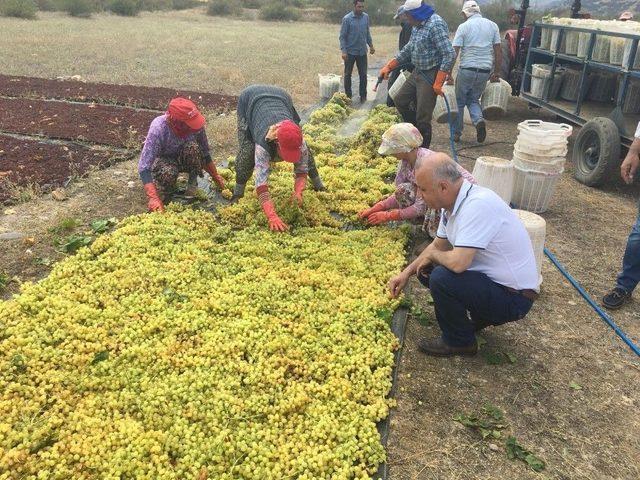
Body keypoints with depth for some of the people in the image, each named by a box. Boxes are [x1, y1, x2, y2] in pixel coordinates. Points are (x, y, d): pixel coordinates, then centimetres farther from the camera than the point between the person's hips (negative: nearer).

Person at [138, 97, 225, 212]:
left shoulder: (196, 125, -26)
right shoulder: (158, 128, -36)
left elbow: (205, 155, -7)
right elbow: (143, 168, -38)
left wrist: (216, 177, -8)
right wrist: (153, 198, -48)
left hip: (184, 160, 3)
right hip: (162, 160, -3)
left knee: (193, 147, -31)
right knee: (168, 172, -38)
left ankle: (193, 182, -8)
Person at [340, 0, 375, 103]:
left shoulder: (366, 17, 2)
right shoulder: (347, 19, -10)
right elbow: (342, 36, -9)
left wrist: (371, 45, 11)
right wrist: (343, 51, -16)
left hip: (362, 51, 3)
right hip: (350, 52, -3)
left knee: (363, 75, 5)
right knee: (348, 74, 7)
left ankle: (363, 95, 16)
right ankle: (348, 95, 19)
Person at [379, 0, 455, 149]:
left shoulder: (435, 24, -19)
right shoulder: (417, 26, 9)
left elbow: (449, 54, -23)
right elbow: (408, 50, 22)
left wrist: (438, 82, -25)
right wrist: (388, 67, 15)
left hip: (431, 75, -10)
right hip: (417, 72, 10)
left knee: (422, 117, -6)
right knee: (400, 101, 17)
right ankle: (418, 133, 30)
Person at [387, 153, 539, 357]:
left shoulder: (478, 205, -29)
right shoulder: (453, 202, 0)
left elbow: (458, 262, -35)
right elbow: (439, 245, 14)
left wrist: (432, 254, -13)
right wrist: (407, 272, 6)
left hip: (514, 297, -9)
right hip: (490, 278, 9)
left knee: (441, 277, -26)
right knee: (426, 269, 9)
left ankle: (459, 342, -1)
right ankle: (479, 317, 17)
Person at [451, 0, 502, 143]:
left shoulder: (464, 27, -3)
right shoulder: (492, 26, 8)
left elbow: (454, 52, -9)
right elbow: (498, 50, 7)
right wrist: (497, 72, 14)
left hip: (467, 69, -4)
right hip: (485, 71, 4)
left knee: (459, 102, 13)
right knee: (473, 100, 20)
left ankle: (456, 133, 18)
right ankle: (479, 120, -9)